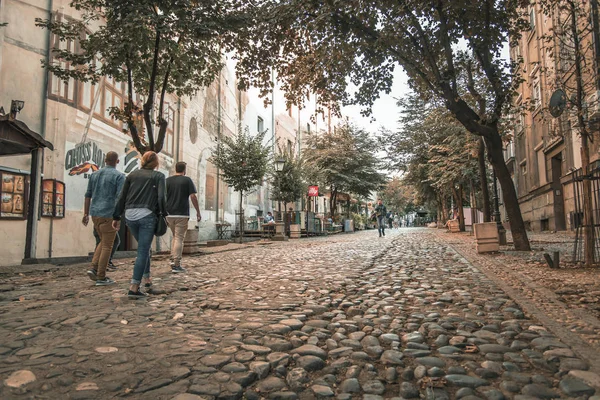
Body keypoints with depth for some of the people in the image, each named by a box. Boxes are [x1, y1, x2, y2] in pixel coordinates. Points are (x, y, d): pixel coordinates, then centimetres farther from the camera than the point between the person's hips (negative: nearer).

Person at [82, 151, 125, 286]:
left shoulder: (94, 174, 12)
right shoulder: (119, 176, -7)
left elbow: (88, 196, 11)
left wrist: (86, 214, 13)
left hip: (95, 214, 6)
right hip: (109, 215, -6)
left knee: (103, 242, 22)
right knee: (107, 246, 2)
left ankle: (94, 268, 8)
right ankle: (101, 277, 6)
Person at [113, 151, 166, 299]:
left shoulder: (132, 175, 14)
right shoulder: (158, 176, 3)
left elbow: (122, 197, 13)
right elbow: (161, 197, -9)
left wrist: (116, 217, 16)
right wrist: (164, 214, 2)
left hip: (130, 215, 5)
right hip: (147, 215, -5)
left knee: (144, 248, 22)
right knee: (143, 251, -1)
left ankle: (147, 278, 27)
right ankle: (134, 288, -4)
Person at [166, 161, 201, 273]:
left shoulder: (167, 180, 8)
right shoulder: (187, 180, -3)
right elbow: (193, 197, -8)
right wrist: (198, 212, -1)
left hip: (169, 214, 4)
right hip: (182, 214, -4)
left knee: (175, 236, 21)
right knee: (179, 238, -1)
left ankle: (173, 259, 13)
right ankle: (176, 265, -3)